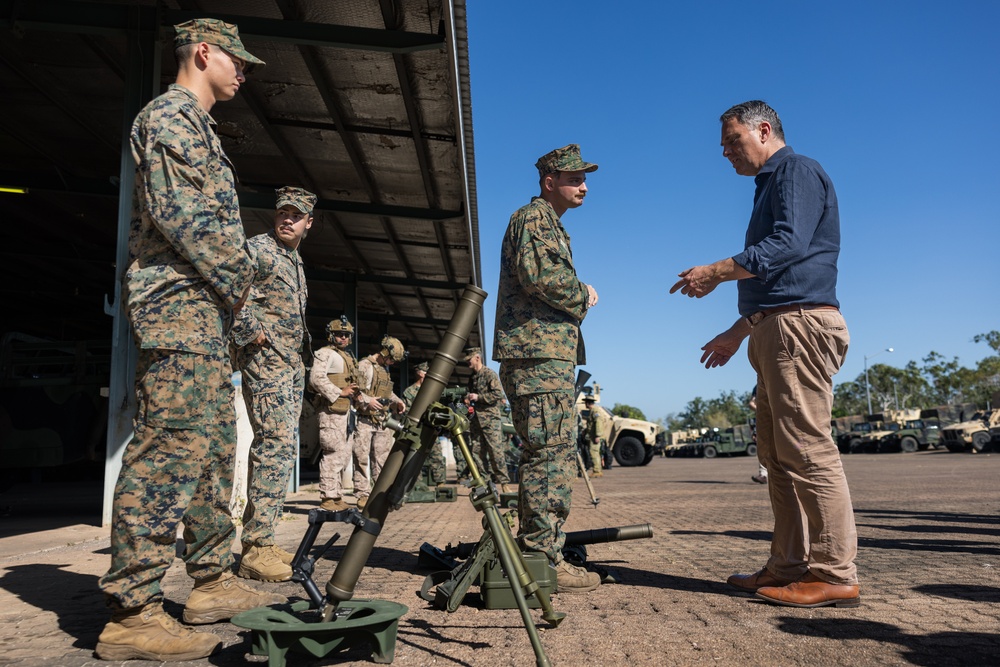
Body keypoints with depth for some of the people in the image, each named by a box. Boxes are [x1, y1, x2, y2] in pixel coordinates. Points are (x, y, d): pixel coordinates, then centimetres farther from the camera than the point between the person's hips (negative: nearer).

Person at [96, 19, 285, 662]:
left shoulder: (197, 127, 28)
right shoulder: (170, 115, -3)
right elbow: (174, 211, -16)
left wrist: (232, 285, 12)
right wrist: (233, 277, -9)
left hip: (204, 308, 10)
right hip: (180, 301, -10)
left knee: (216, 443, 10)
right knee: (173, 445, -13)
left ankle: (214, 580, 18)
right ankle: (132, 613, -8)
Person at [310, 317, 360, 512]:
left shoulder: (349, 357, 23)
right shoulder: (325, 353, -5)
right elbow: (316, 379, -19)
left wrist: (355, 391, 8)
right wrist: (339, 392, -17)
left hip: (345, 410, 10)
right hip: (331, 410, -10)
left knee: (344, 454, 12)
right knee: (334, 453, -12)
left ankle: (337, 496, 19)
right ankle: (327, 498, -8)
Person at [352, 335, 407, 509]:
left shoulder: (385, 369, 19)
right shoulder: (364, 366, -7)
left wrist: (397, 402, 10)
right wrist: (367, 400, -27)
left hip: (382, 421, 8)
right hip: (365, 420, -8)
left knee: (383, 458, 9)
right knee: (362, 458, -3)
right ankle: (362, 495, 2)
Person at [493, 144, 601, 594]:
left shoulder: (551, 225, 29)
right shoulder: (534, 217, -3)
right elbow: (538, 273, -19)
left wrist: (576, 297, 11)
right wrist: (583, 295, -4)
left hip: (547, 352, 11)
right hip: (539, 351, -11)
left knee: (546, 455, 12)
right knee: (552, 454, -12)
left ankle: (537, 555, 18)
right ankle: (542, 560, -8)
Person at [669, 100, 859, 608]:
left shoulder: (797, 171, -1)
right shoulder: (770, 186, 27)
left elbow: (789, 245, -18)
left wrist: (716, 272, -15)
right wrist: (737, 333, 26)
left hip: (800, 323, -10)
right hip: (777, 331, 10)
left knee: (806, 448, -11)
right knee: (777, 452, 8)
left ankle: (835, 575, -6)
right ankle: (789, 566, 12)